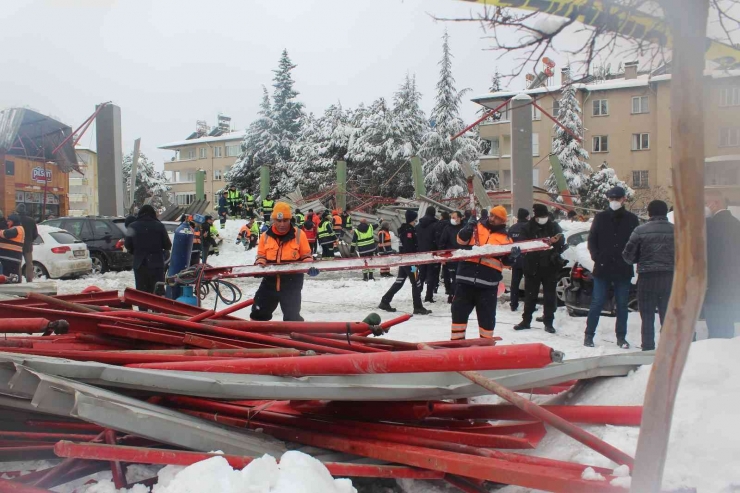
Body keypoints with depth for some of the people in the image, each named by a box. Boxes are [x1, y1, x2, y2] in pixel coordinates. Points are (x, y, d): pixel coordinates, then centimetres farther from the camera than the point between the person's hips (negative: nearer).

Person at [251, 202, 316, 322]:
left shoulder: (298, 234, -7)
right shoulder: (266, 236, 0)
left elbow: (306, 255, 1)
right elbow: (261, 256, 9)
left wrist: (310, 266, -19)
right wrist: (259, 265, -13)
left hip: (291, 283, -3)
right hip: (270, 281, 3)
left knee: (292, 317, 5)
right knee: (259, 313, 9)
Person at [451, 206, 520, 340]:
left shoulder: (504, 237, 9)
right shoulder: (476, 227, 9)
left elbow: (506, 261, 6)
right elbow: (461, 240, -1)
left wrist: (513, 255, -15)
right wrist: (468, 228, -18)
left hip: (488, 283, 0)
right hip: (466, 277, 0)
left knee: (487, 315, 8)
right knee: (459, 310, 7)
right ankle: (457, 341, 18)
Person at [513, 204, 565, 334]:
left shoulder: (554, 226, 5)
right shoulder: (528, 228, 2)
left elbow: (561, 242, -1)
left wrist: (555, 252, -20)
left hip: (550, 266, 1)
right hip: (532, 266, 0)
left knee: (550, 295, 5)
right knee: (530, 294, 8)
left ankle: (548, 323, 13)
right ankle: (526, 320, 19)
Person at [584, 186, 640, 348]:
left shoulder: (631, 219, 3)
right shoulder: (600, 217, 5)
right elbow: (591, 240, 7)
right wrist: (596, 257, -5)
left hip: (623, 270, 1)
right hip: (602, 269, 0)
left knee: (622, 305, 8)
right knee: (597, 303, 2)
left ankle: (621, 337, 17)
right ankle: (589, 335, 10)